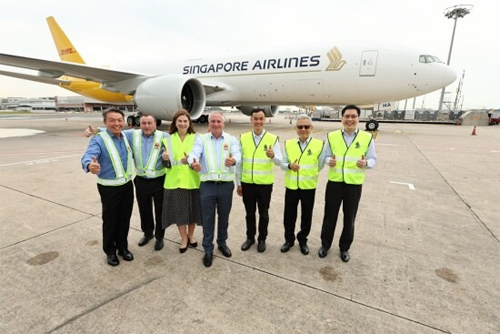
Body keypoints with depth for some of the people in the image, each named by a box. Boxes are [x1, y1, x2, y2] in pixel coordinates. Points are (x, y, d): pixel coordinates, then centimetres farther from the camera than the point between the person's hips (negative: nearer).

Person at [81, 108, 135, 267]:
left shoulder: (126, 137, 4)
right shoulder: (99, 140, -14)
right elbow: (88, 156, -32)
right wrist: (90, 165, -56)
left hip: (127, 185, 5)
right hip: (109, 188, -5)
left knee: (125, 219, 15)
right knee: (110, 220, 9)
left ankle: (122, 247, 34)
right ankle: (110, 251, 29)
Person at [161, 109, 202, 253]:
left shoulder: (197, 138, 0)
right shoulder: (167, 140, 4)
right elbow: (166, 165, 3)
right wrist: (165, 159, -20)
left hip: (192, 181, 0)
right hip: (175, 181, 1)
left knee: (193, 209, 11)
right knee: (179, 211, 8)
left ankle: (191, 235, 35)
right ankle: (184, 238, 29)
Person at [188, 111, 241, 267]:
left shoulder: (231, 139, 3)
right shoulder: (201, 139, 3)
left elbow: (237, 154, -15)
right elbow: (194, 153, -15)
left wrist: (233, 160, -41)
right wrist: (193, 163, -40)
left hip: (226, 184, 1)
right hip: (207, 185, -1)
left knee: (224, 216, 16)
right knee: (208, 218, 7)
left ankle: (222, 243, 38)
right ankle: (208, 249, 23)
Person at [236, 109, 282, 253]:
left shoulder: (273, 139, -4)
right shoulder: (243, 138, 1)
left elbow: (279, 162, -11)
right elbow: (239, 162, 4)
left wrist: (273, 156, -34)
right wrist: (238, 183, 5)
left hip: (265, 184, -1)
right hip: (247, 183, 2)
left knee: (263, 213, 14)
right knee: (249, 213, 16)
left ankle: (262, 239, 34)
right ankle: (250, 237, 36)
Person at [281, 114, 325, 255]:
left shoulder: (319, 144, -6)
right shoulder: (288, 144, 1)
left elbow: (320, 166, 3)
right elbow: (282, 164, 2)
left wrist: (309, 175, 3)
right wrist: (289, 166, -18)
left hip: (309, 187, -1)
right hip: (291, 186, 2)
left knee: (306, 216, 13)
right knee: (289, 215, 12)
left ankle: (303, 240, 35)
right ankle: (289, 239, 33)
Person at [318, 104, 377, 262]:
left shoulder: (367, 138, -3)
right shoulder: (332, 136, 0)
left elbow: (373, 159, 1)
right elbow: (326, 156, 7)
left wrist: (366, 163, -22)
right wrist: (329, 161, -16)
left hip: (354, 184, 0)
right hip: (334, 182, 1)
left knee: (349, 218, 14)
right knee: (330, 216, 11)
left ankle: (344, 248, 35)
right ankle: (325, 244, 32)